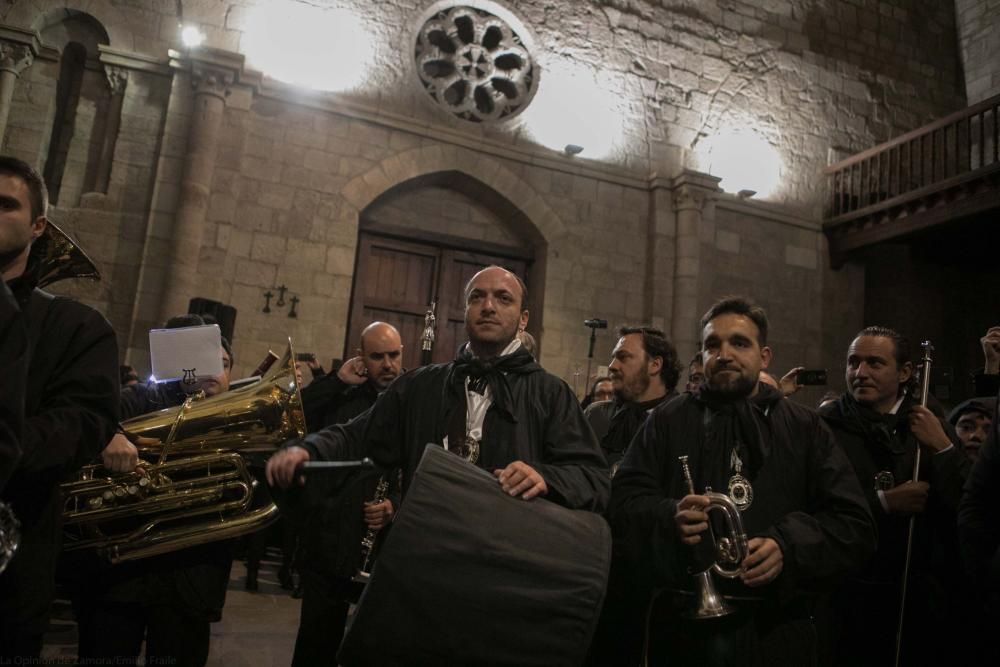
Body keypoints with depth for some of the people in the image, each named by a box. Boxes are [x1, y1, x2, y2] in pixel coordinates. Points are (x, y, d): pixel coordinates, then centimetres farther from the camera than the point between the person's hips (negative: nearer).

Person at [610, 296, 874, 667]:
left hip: (776, 628, 1)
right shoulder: (668, 421, 6)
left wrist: (789, 546, -17)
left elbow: (855, 524, 1)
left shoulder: (805, 428, 7)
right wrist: (669, 518, -21)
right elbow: (624, 499, -1)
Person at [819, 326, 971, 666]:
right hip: (847, 599, -3)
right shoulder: (824, 428, -9)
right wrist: (883, 502, -19)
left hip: (922, 599, 4)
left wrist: (943, 448, -12)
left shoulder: (933, 430, 5)